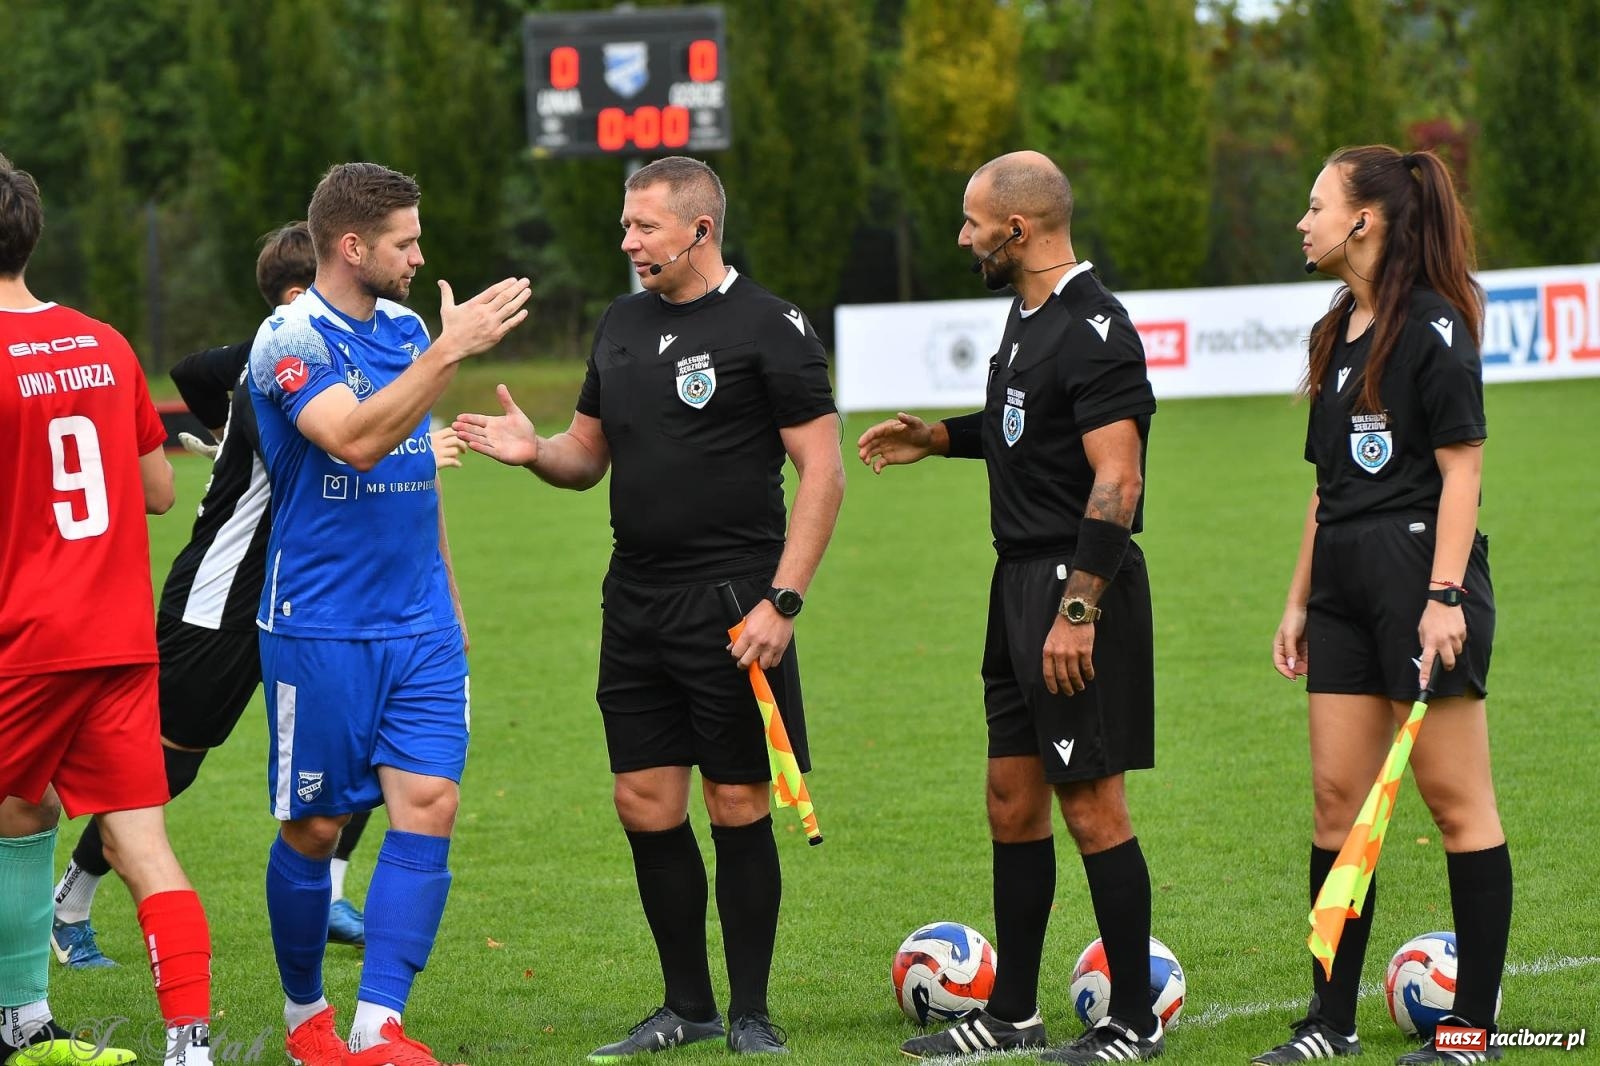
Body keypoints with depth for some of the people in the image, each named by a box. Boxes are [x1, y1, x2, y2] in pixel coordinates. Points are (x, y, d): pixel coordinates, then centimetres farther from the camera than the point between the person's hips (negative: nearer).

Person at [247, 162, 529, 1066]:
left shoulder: (405, 328, 11)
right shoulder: (290, 340, -11)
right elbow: (356, 440, -29)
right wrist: (451, 349, -31)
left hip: (419, 624, 6)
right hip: (319, 628, -6)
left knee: (429, 805, -8)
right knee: (314, 826, 3)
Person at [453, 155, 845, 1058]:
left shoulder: (769, 326, -8)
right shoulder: (622, 325, 13)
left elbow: (823, 469, -10)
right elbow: (589, 455, 21)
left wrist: (782, 600, -17)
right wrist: (536, 452, -3)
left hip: (732, 602, -7)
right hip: (636, 601, 7)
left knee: (739, 806, -1)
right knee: (645, 803, 6)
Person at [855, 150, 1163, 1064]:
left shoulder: (1093, 331, -18)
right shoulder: (1029, 315, 13)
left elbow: (1117, 482, -23)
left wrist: (1077, 611, -26)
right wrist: (938, 436, 23)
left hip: (1081, 584, -10)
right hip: (1022, 579, 10)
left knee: (1092, 807, -5)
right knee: (1013, 801, 14)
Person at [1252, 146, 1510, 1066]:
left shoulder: (1434, 325, -10)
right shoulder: (1338, 334, 17)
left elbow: (1461, 467, -14)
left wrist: (1445, 594, -20)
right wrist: (1299, 599, 19)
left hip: (1421, 573, -9)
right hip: (1344, 584, 9)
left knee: (1456, 799, -3)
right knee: (1338, 796, 7)